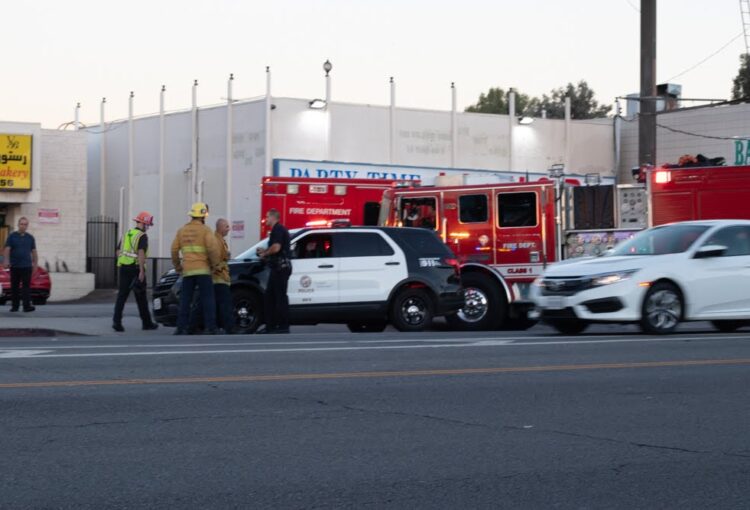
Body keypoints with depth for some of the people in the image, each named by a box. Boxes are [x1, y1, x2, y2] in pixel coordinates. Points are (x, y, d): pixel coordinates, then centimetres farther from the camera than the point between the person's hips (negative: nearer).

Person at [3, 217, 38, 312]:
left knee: (26, 286, -9)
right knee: (14, 287, 5)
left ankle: (27, 306, -16)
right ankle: (14, 306, 13)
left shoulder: (30, 238, 10)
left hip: (27, 266, 0)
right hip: (15, 266, 0)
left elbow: (33, 251, 13)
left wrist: (35, 264, 8)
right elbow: (7, 249, -4)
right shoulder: (12, 236, 3)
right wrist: (6, 260, -18)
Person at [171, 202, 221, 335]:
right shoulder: (205, 230, -3)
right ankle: (210, 328, -5)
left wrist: (177, 267, 20)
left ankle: (181, 328, 3)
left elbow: (174, 250, 8)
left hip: (187, 271, 4)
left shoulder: (182, 231, 11)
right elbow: (213, 248, -14)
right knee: (208, 299, -1)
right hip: (203, 269, -4)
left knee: (185, 300, 8)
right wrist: (214, 264, 0)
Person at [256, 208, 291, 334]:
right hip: (278, 267, 11)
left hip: (280, 267, -11)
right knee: (269, 296, 11)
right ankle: (271, 326, 13)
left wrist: (264, 253, -7)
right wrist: (265, 251, 18)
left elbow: (276, 248, -23)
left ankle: (283, 327, -7)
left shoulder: (278, 229, -11)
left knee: (280, 297, -9)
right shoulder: (278, 229, 22)